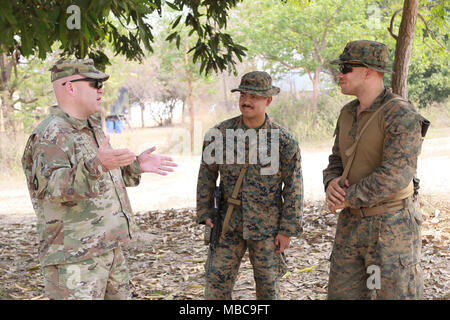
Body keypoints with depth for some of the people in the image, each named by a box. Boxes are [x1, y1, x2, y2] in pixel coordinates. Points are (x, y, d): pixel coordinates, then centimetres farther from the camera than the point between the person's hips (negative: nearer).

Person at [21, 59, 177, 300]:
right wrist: (96, 165, -42)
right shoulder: (50, 134, -15)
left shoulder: (91, 128, 16)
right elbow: (51, 187, -29)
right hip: (73, 257, -9)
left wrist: (136, 166, 15)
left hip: (109, 249, 9)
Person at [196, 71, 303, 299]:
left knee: (268, 285, 9)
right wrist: (205, 213, 2)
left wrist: (288, 229, -6)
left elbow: (293, 187, -5)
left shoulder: (284, 141, -8)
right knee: (216, 283, 2)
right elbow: (207, 174, 5)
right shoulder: (221, 133, -3)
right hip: (229, 223, 2)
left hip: (266, 227, -2)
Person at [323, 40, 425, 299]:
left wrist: (348, 198, -18)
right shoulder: (349, 113, 9)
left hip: (391, 227, -8)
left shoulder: (401, 115, -18)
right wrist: (332, 184, -9)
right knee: (342, 294, 11)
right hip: (352, 224, 8)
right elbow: (338, 162, 15)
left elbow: (396, 174, -27)